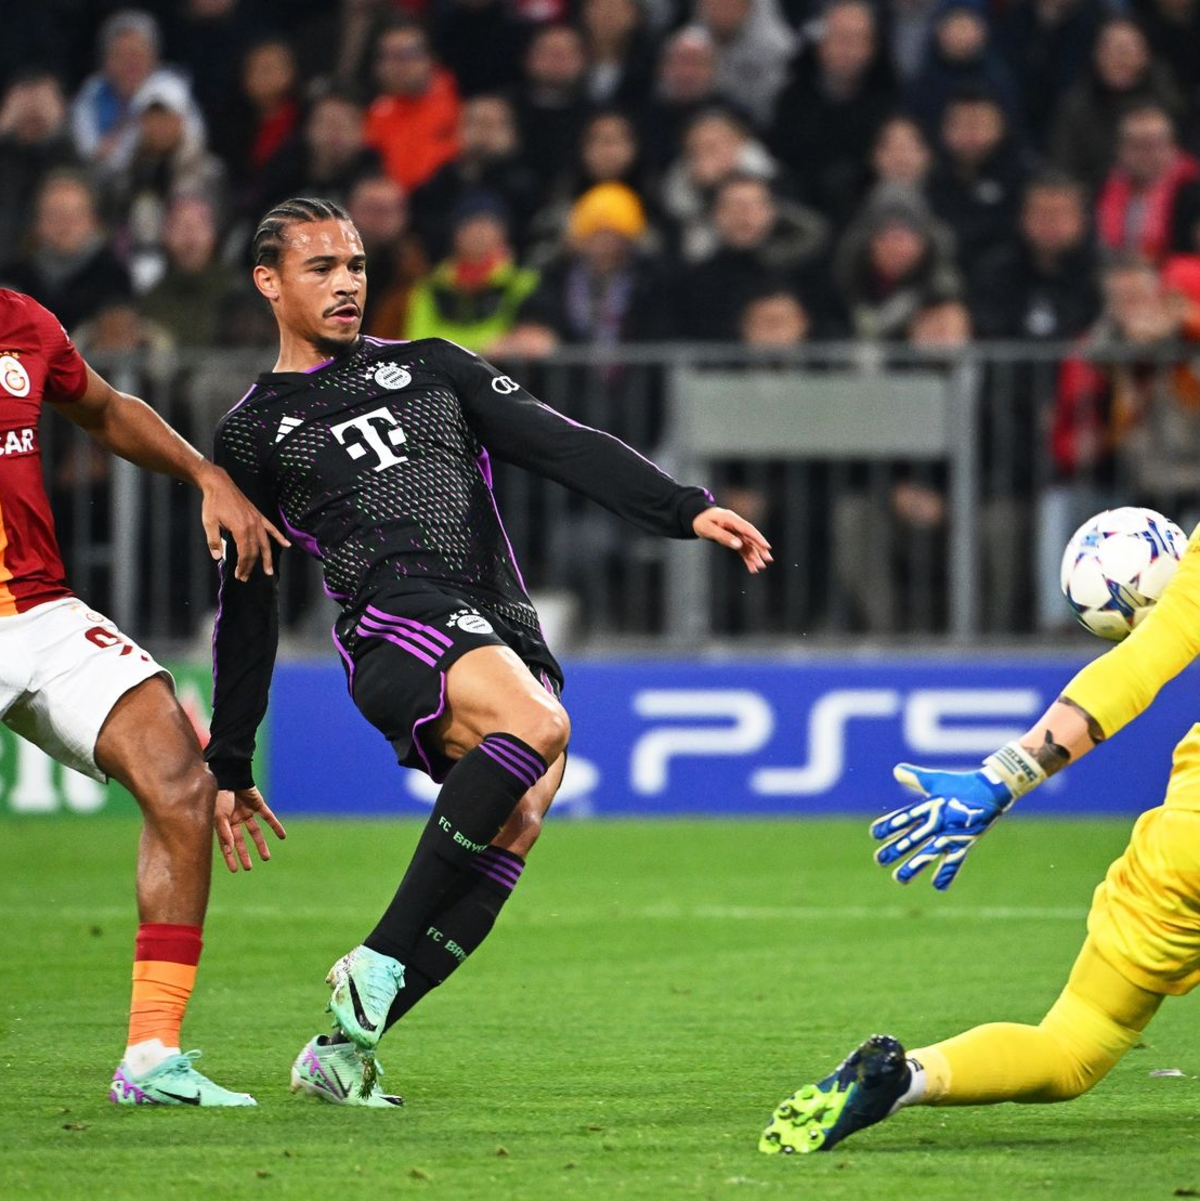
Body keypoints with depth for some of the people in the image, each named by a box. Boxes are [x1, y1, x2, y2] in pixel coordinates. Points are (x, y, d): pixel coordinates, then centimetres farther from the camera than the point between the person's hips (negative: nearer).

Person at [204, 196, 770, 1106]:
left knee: (516, 825, -22)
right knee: (537, 724, -35)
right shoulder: (254, 433, 16)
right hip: (402, 620, -4)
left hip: (510, 634, 4)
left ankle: (345, 1046, -14)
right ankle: (378, 964, -29)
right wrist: (229, 766, 18)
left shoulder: (432, 369, 24)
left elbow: (563, 446, 15)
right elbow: (245, 611, 18)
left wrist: (689, 511, 1)